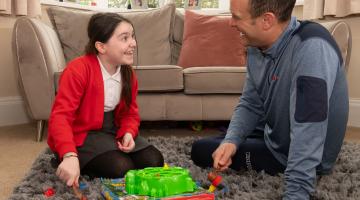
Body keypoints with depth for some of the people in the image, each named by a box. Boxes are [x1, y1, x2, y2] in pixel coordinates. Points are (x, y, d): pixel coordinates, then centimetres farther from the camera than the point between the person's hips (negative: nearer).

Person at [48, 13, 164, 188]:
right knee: (122, 169, -27)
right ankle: (83, 164, 1)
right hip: (80, 134, -7)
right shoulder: (78, 69, -23)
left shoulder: (128, 74, 0)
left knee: (154, 162, -7)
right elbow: (61, 116, -32)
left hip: (112, 130, 7)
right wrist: (70, 156, -49)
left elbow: (130, 113, 9)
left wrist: (128, 133, -17)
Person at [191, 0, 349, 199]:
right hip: (273, 135, 9)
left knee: (201, 151, -1)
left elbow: (308, 133, -39)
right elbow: (250, 105, 0)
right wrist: (231, 140, -18)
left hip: (305, 159, -8)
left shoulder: (312, 49, -35)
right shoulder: (257, 47, -8)